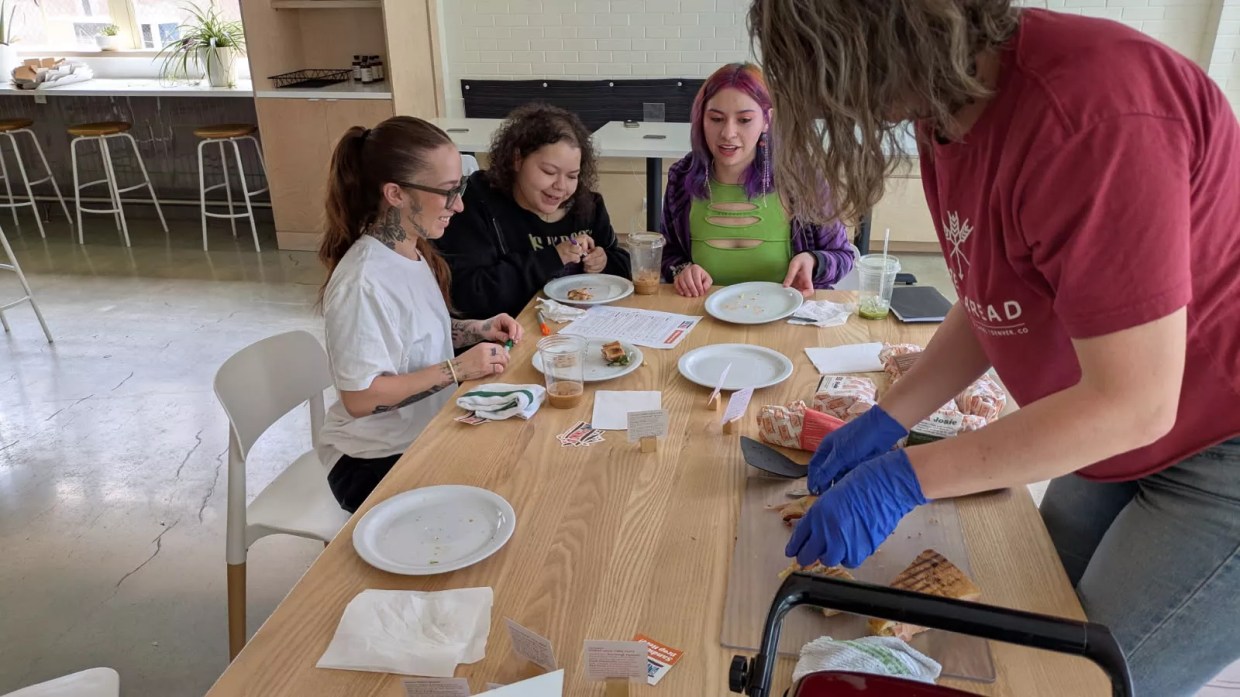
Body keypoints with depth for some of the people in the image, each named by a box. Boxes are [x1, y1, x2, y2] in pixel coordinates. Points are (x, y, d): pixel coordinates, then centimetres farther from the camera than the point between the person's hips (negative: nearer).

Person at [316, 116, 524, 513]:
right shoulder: (364, 283, -27)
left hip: (424, 433, 8)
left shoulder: (414, 251, -1)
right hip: (373, 462, -7)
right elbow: (360, 397, -26)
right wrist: (456, 370, -25)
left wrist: (477, 331, -3)